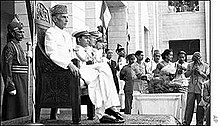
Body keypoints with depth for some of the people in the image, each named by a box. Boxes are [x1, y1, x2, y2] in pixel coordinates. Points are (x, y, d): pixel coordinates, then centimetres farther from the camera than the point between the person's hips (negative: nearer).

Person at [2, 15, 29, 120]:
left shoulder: (18, 46, 18)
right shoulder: (9, 47, -12)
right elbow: (6, 68, -18)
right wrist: (10, 87, -23)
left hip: (22, 82, 10)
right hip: (15, 82, -10)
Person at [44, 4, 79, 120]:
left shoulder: (67, 35, 27)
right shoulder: (50, 32, 1)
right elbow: (53, 55, -14)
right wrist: (69, 64, -27)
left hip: (70, 67, 8)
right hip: (58, 69, -8)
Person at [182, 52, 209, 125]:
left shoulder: (205, 66, 8)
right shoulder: (190, 65, 12)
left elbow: (207, 76, 3)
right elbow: (186, 75, 8)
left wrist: (200, 72, -11)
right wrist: (192, 70, -7)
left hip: (201, 88, -1)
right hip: (191, 88, 1)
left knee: (200, 106, 2)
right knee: (189, 105, -1)